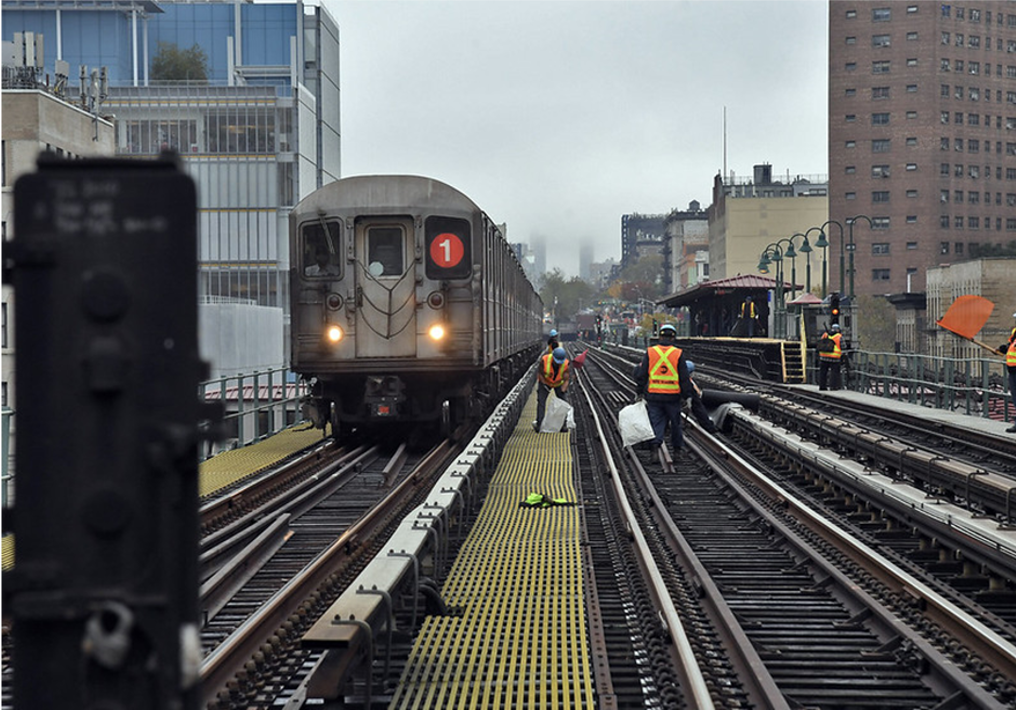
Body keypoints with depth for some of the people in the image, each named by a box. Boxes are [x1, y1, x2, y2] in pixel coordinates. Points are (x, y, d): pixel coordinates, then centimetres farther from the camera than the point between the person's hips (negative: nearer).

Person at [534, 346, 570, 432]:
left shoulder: (566, 364, -30)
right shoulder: (544, 360, -33)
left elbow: (566, 381, -25)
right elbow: (540, 373, -18)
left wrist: (562, 392, -33)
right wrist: (544, 384, -22)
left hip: (559, 383, 1)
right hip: (545, 381, -1)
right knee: (541, 400, -11)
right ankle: (539, 424, -11)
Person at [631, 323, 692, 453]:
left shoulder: (650, 352, -1)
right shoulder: (678, 354, -5)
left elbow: (640, 374, 2)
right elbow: (684, 378, -3)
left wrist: (640, 390, 12)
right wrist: (688, 392, 5)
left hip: (654, 395, 0)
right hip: (673, 396, 0)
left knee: (656, 422, 6)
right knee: (675, 422, 16)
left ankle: (656, 440, -17)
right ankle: (677, 446, 28)